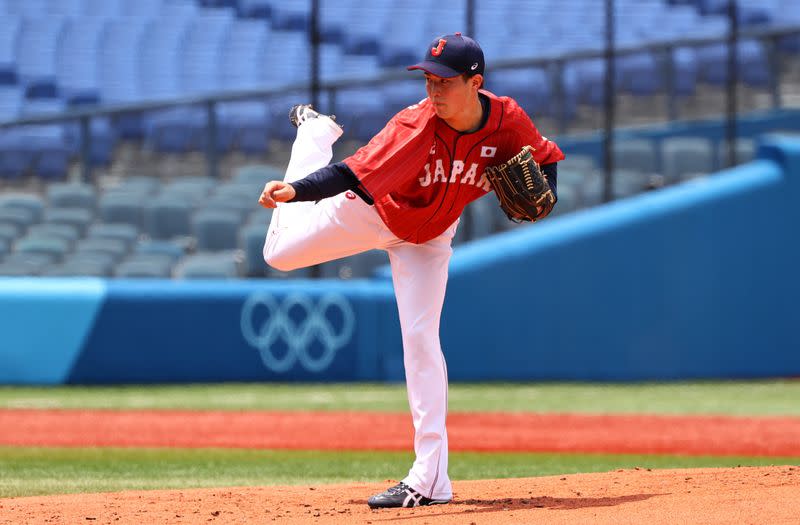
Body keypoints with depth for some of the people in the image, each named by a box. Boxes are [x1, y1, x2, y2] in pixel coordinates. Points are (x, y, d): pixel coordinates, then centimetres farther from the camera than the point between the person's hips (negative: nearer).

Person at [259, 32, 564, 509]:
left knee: (421, 339, -11)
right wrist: (295, 190, -62)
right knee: (281, 253, 11)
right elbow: (357, 173, -47)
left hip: (428, 236, 1)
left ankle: (430, 478, -9)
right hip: (372, 210, -1)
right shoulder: (415, 126, -38)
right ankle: (316, 133, 36)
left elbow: (545, 157, -6)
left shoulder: (508, 121, -28)